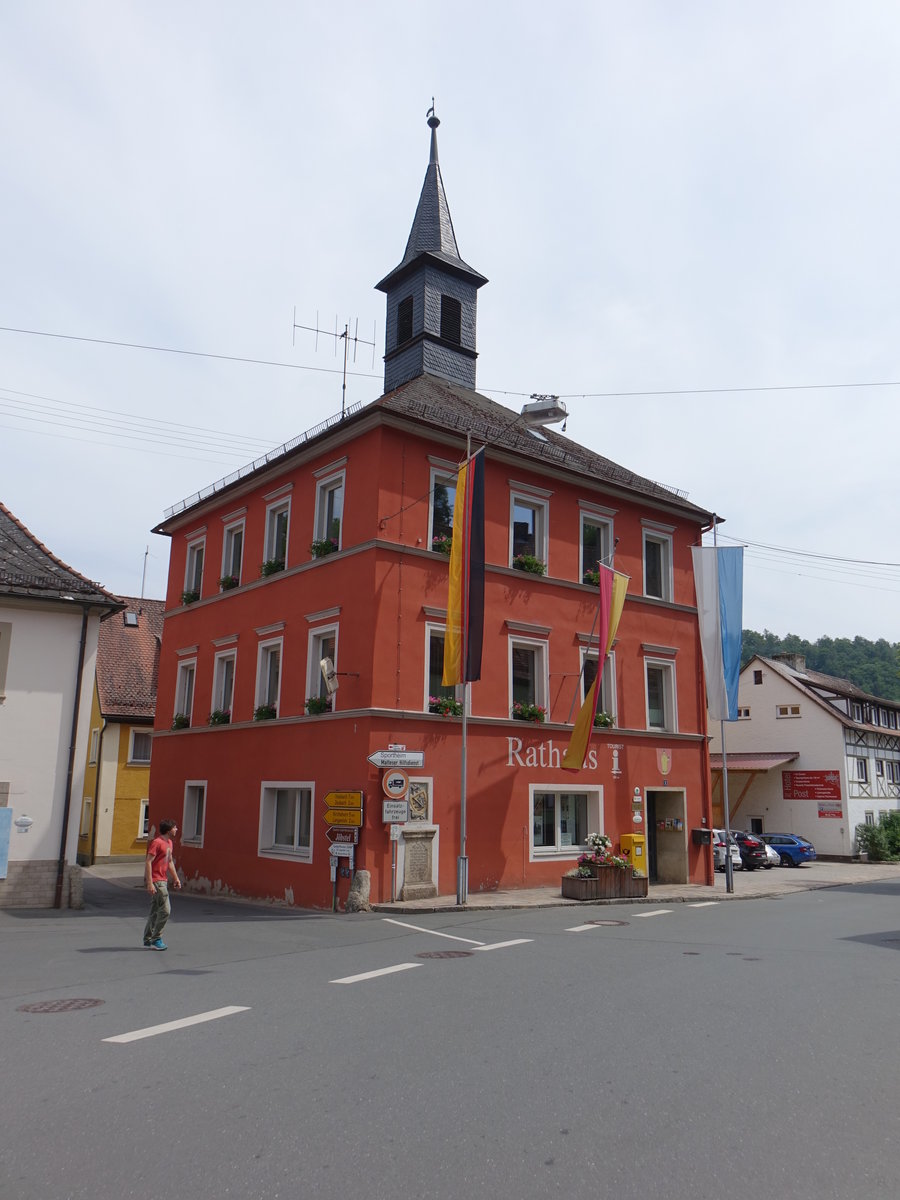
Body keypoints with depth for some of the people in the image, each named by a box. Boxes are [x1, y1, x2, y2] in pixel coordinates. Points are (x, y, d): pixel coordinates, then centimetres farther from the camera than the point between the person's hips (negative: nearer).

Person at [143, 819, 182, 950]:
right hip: (155, 881, -9)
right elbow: (148, 862, -19)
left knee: (155, 911, 13)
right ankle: (155, 940, -1)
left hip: (162, 881, 9)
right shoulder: (157, 842, -15)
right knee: (165, 910, -9)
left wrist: (176, 878, 21)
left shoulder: (169, 842, 14)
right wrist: (149, 883, -23)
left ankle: (148, 939, 20)